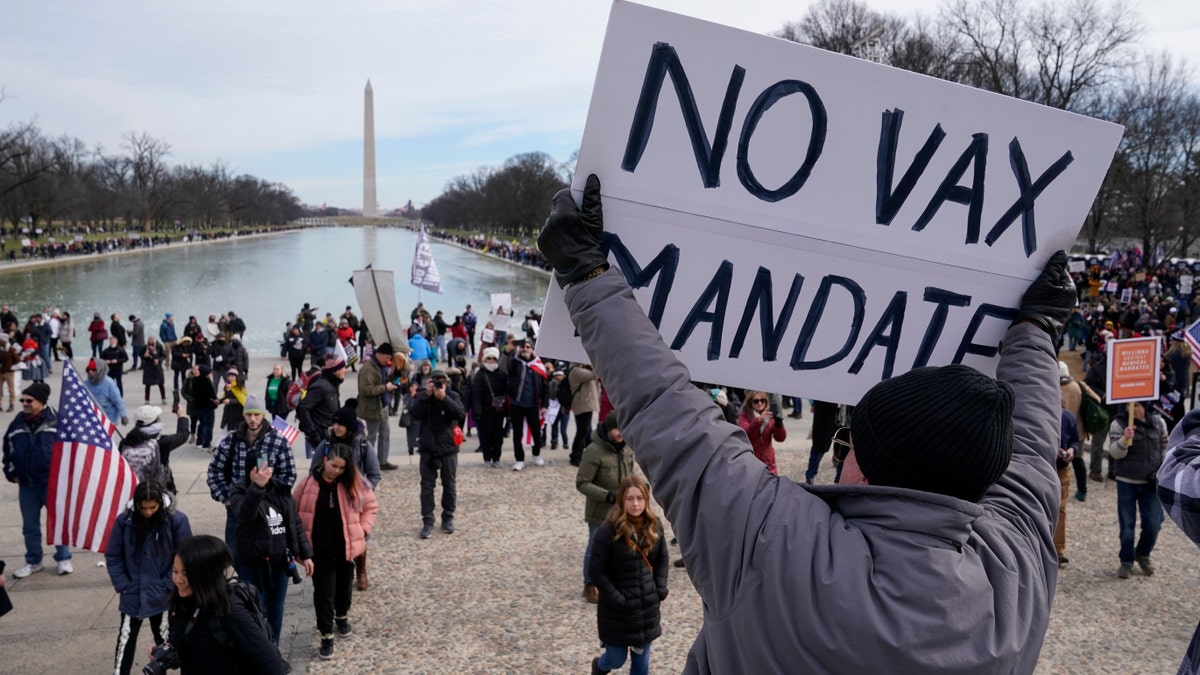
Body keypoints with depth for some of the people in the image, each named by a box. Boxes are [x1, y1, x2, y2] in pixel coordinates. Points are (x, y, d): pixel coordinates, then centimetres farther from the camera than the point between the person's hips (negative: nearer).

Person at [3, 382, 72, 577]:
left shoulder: (56, 420, -11)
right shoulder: (17, 423, 2)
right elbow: (7, 449, 14)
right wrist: (11, 472, 9)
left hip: (52, 482, -4)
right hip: (26, 485, 4)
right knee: (30, 526, 13)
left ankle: (64, 558, 22)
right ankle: (33, 562, 27)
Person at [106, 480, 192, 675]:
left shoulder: (176, 520, -16)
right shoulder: (124, 520, -10)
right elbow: (113, 556, -1)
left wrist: (167, 586, -13)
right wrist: (122, 586, -8)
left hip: (163, 596, -1)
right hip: (132, 595, 1)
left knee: (164, 639, 15)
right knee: (126, 638, 11)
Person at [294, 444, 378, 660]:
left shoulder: (354, 485, -6)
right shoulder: (308, 484, -8)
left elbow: (371, 506, 6)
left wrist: (363, 530, -4)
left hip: (345, 546, 2)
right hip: (319, 549, -2)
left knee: (344, 585, 20)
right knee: (323, 592, 0)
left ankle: (342, 617, 46)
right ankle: (326, 636, 10)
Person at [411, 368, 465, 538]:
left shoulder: (452, 396, -2)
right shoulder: (423, 397, -1)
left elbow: (461, 415, -17)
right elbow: (415, 415, -15)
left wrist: (444, 398, -25)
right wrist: (426, 395, -21)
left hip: (448, 449, 0)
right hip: (428, 449, 0)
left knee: (450, 486, 9)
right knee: (427, 487, 0)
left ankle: (448, 518, 23)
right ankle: (427, 522, 5)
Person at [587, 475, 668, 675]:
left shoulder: (654, 527, -2)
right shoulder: (608, 531, -18)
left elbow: (662, 560, 11)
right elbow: (596, 570, -14)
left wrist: (660, 589, -1)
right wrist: (617, 600, -17)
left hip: (648, 607, 4)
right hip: (617, 609, -4)